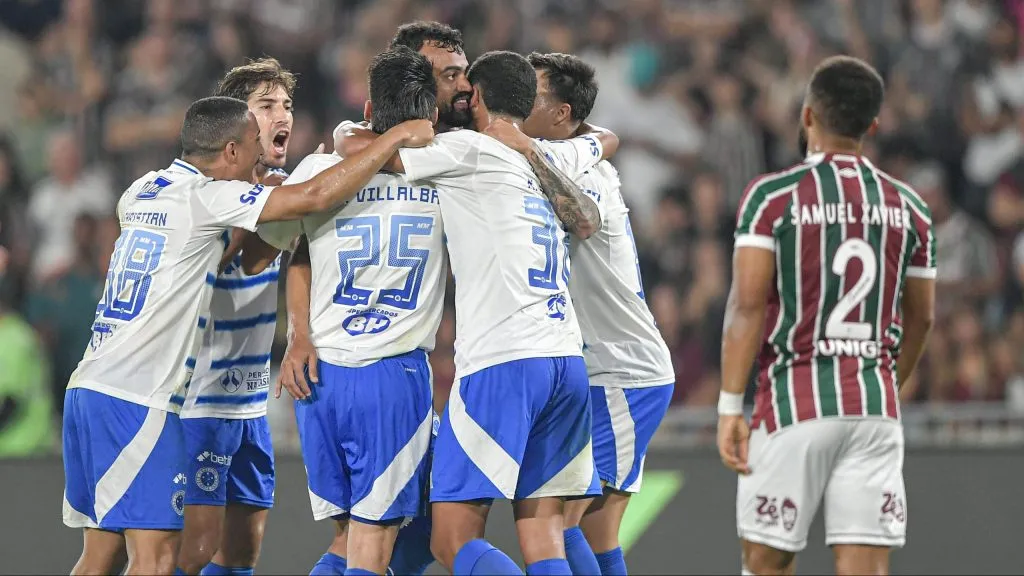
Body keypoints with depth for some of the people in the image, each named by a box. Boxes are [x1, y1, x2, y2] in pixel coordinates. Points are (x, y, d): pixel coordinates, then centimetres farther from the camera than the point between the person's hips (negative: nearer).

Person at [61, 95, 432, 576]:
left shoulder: (141, 191, 15)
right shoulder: (203, 197, -9)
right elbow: (315, 197, -14)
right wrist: (396, 137, -6)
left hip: (91, 386, 9)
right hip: (136, 399, -9)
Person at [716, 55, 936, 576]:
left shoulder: (772, 196, -5)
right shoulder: (907, 206, 8)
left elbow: (748, 304, -10)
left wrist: (730, 406, -8)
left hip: (794, 403, -3)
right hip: (876, 406, 3)